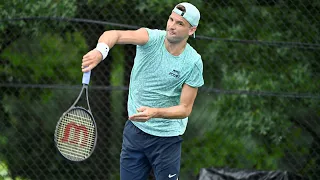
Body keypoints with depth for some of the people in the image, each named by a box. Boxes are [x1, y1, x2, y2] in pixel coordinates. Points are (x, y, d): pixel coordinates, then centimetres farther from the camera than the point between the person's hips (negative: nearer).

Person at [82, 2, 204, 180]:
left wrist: (155, 113, -30)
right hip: (134, 130, 2)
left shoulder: (193, 63, -13)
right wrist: (100, 50, -54)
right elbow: (116, 35, -31)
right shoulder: (152, 38, -11)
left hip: (166, 138, -2)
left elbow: (185, 109, -12)